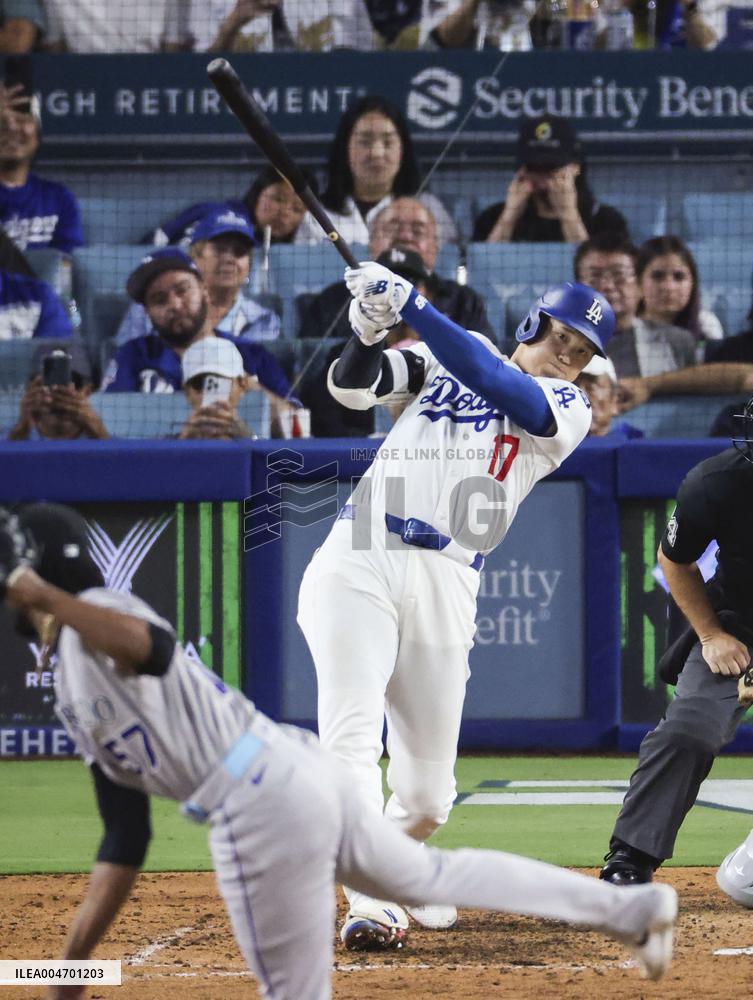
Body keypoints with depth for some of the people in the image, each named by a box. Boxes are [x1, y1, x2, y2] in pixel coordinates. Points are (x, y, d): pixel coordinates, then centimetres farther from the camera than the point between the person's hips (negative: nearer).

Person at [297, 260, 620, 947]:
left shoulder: (568, 409, 10)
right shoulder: (451, 356, 17)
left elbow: (498, 385, -10)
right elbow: (351, 386, 6)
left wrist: (412, 306, -17)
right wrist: (370, 331, -16)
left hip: (445, 583, 1)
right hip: (359, 561, -1)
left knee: (428, 790, 4)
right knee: (352, 737, -19)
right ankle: (369, 903, -24)